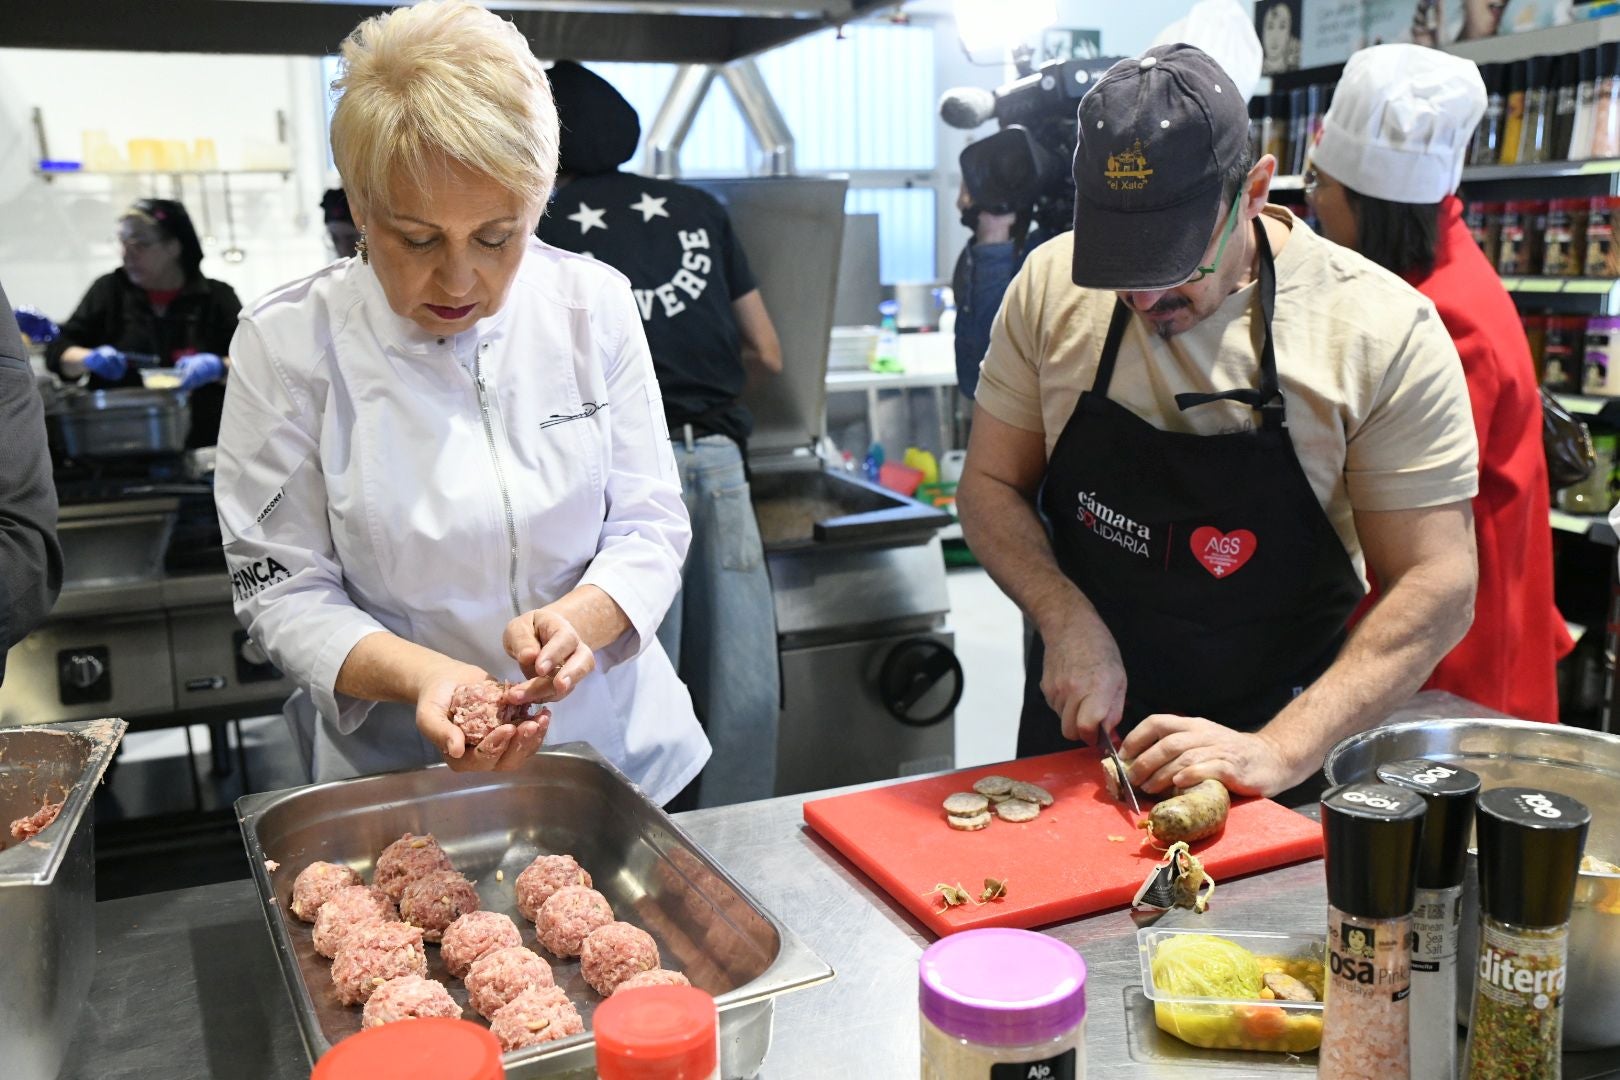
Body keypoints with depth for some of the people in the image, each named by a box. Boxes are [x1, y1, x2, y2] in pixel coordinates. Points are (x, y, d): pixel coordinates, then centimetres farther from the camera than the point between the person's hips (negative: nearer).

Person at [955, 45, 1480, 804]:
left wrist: (1279, 751, -27)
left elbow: (1436, 588, -16)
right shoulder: (1050, 286, -9)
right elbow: (990, 485, -2)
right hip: (1076, 722, 2)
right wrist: (1069, 621, -19)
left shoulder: (1381, 332, -17)